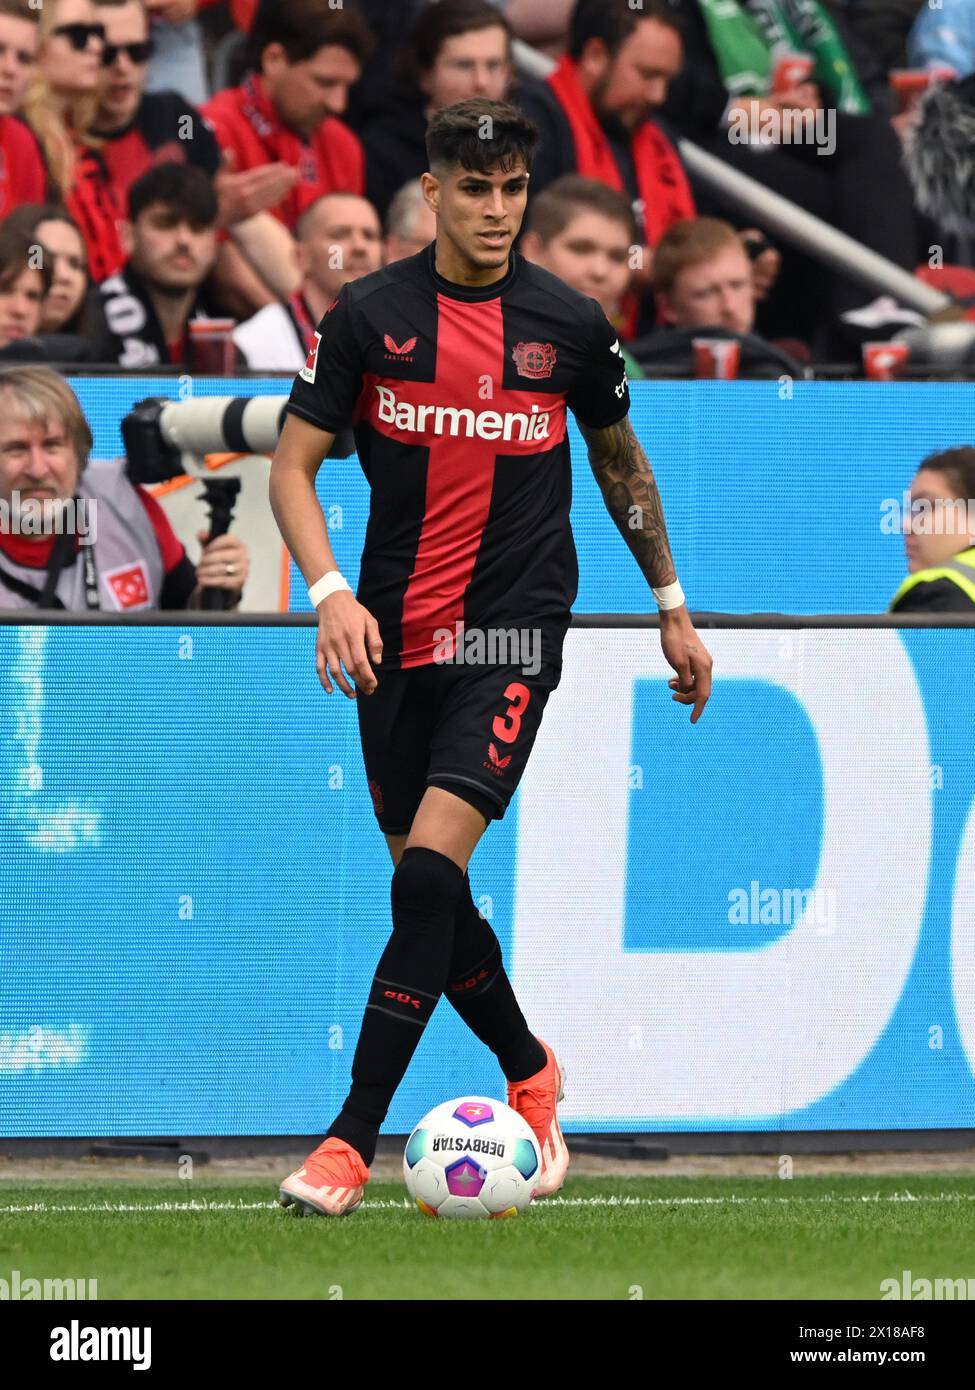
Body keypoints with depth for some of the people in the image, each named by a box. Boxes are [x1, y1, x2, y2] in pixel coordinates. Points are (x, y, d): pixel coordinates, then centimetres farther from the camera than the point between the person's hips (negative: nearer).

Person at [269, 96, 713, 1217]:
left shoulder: (569, 325, 1)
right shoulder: (369, 316, 0)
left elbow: (620, 463, 17)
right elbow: (293, 464, 1)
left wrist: (672, 608, 22)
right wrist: (330, 594, -16)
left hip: (513, 632, -2)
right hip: (397, 637, 2)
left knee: (430, 871, -19)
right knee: (429, 886, 9)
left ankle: (352, 1140, -19)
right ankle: (529, 1074, 36)